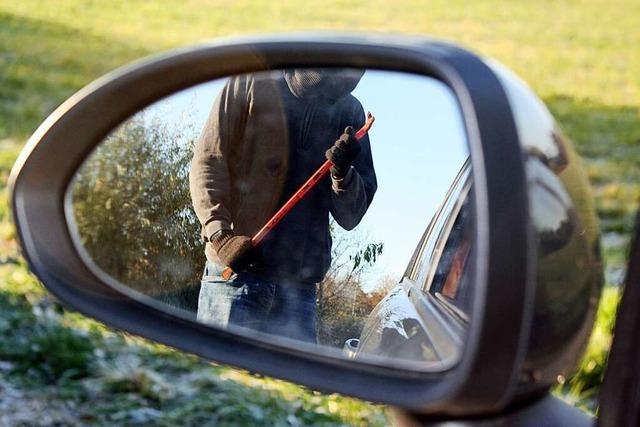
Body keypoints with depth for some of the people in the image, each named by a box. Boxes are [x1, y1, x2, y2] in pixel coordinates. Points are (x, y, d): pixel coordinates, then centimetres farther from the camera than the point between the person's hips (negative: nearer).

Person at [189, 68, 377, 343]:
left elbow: (350, 217, 11)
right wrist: (220, 234, -15)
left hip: (299, 285, 3)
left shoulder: (351, 113, 13)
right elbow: (207, 163, -1)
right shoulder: (252, 84, 5)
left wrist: (343, 173, -10)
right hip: (235, 269, -3)